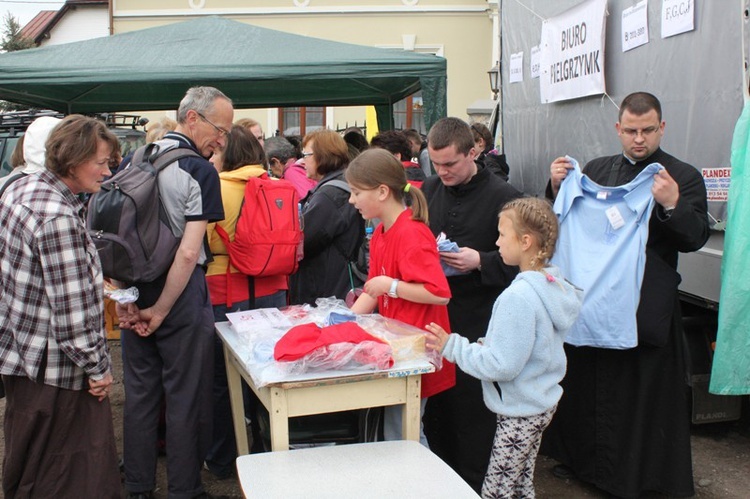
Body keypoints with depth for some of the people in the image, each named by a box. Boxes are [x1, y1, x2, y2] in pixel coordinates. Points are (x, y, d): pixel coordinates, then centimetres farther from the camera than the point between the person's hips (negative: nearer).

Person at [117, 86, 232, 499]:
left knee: (138, 393, 15)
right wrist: (161, 310, -14)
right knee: (185, 398, 6)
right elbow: (189, 253, -20)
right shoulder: (200, 171, -14)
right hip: (181, 295, -6)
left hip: (135, 294, 6)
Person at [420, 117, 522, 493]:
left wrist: (479, 261, -22)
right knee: (434, 405, 15)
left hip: (477, 325, -5)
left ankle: (473, 485, 21)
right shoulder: (429, 190, 8)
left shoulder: (502, 196, -9)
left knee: (472, 409, 4)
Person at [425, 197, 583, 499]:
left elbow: (501, 366, -25)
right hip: (541, 402, 9)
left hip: (520, 413, -9)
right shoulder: (555, 283, 3)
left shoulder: (518, 297, -26)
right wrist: (485, 345, 7)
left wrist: (452, 347, -18)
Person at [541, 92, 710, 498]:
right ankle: (584, 459, 33)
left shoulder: (683, 177, -2)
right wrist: (558, 187, -6)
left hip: (647, 303, -4)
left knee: (644, 388, 3)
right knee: (587, 379, 14)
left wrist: (672, 205, -26)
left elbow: (696, 238, -10)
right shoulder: (596, 170, 9)